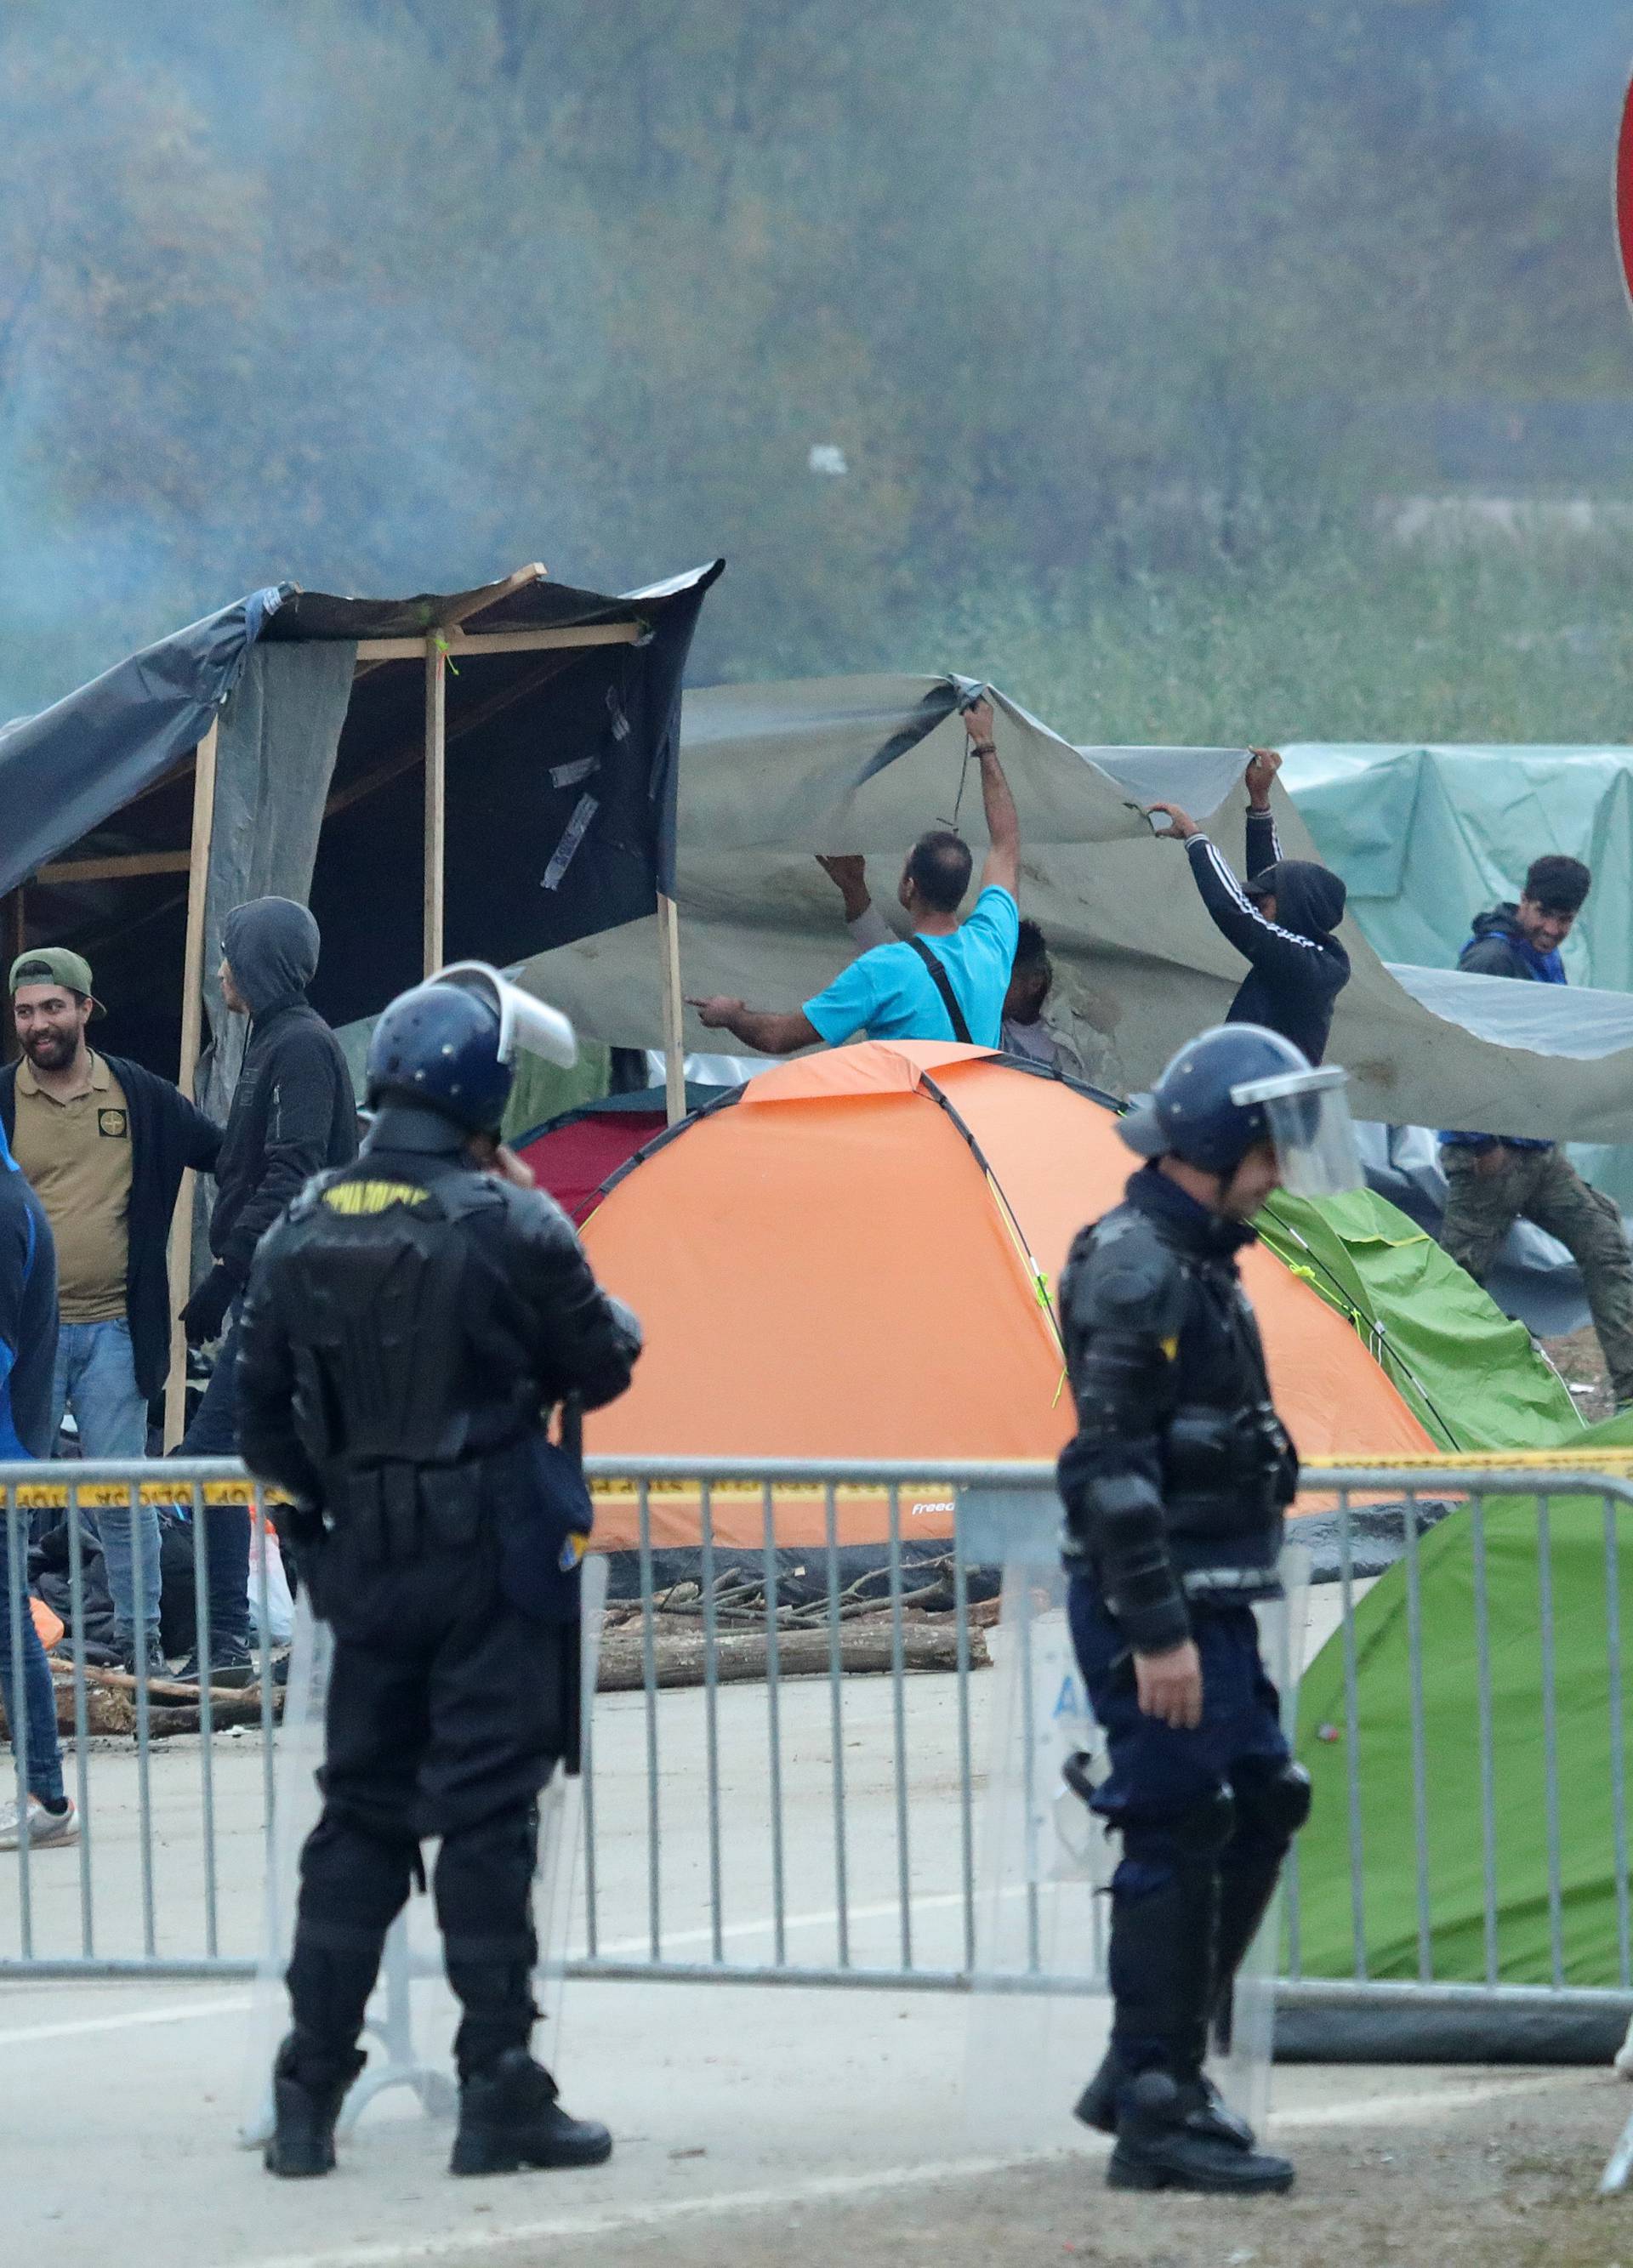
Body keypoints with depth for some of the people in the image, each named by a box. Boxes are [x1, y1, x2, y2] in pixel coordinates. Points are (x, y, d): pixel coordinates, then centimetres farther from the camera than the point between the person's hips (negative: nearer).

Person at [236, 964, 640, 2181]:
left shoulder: (304, 1233, 3)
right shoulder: (510, 1228, -14)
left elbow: (261, 1406, 7)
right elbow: (602, 1363, -2)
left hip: (362, 1565, 5)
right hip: (493, 1568, -5)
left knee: (359, 1815, 12)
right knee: (489, 1819, -2)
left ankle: (309, 2098, 10)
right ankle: (501, 2098, -1)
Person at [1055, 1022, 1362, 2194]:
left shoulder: (1194, 1261, 16)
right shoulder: (1138, 1271, -16)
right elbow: (1109, 1466, -22)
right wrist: (1157, 1635, -25)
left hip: (1210, 1604, 10)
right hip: (1161, 1611, -10)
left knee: (1261, 1809, 14)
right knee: (1177, 1842, -7)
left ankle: (1150, 2073, 21)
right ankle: (1157, 2113, -2)